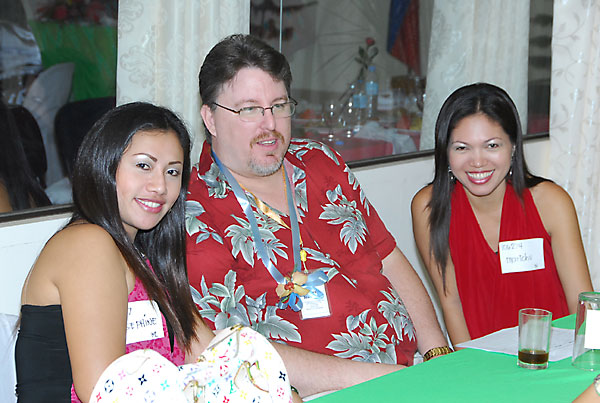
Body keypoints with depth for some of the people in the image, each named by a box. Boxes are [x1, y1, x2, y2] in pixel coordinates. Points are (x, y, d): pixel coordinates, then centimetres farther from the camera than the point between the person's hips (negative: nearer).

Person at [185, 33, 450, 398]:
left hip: (408, 372, 6)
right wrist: (369, 376, -18)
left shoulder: (321, 162, 13)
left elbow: (391, 262, 17)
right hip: (314, 396, -6)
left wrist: (439, 353, 2)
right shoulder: (195, 214, -7)